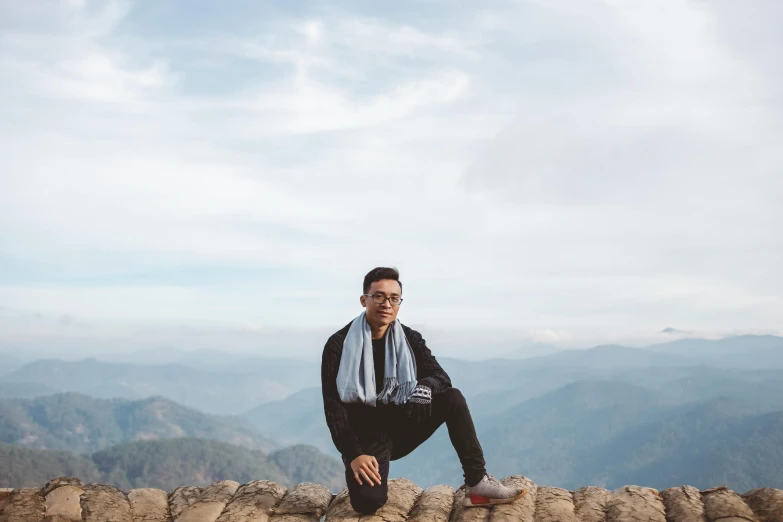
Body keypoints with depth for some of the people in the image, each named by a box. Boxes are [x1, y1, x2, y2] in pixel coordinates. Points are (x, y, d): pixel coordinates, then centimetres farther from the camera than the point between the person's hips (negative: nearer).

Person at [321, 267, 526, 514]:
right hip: (366, 437, -4)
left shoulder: (410, 339, -1)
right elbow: (334, 407, -13)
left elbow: (441, 376, -9)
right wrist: (353, 454, -23)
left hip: (402, 426, 4)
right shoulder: (339, 345, -12)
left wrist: (426, 386, -34)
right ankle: (372, 479, 9)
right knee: (368, 501, -29)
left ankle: (477, 484, -14)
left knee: (453, 398, -18)